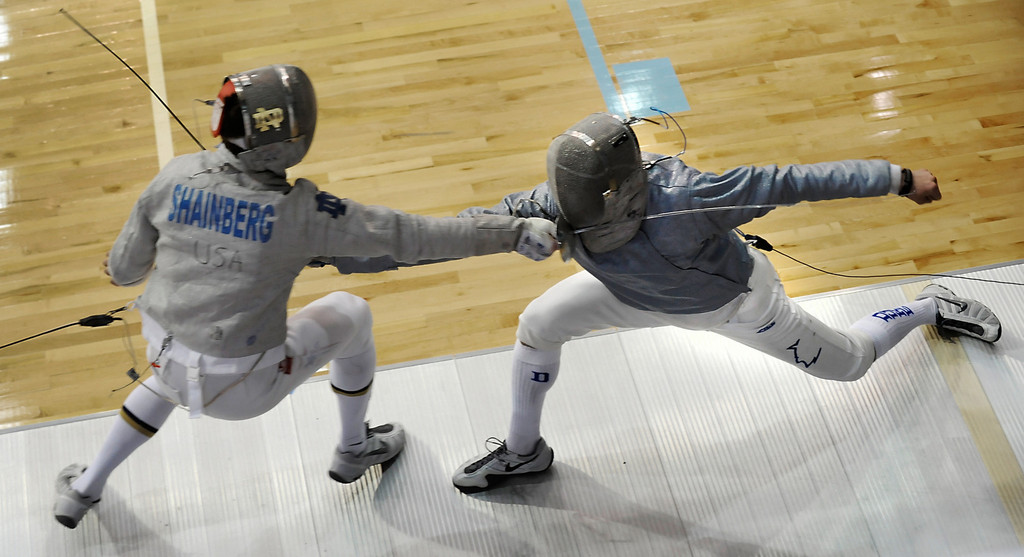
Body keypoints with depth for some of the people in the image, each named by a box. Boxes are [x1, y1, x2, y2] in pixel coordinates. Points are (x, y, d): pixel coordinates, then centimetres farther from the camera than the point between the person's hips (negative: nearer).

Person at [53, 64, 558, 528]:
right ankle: (354, 450, 40)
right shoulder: (301, 211, -22)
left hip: (167, 359, 4)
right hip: (242, 386, -4)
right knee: (350, 314, 19)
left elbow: (123, 270, 1)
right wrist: (516, 231, -15)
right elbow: (412, 236, -20)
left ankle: (83, 489, 46)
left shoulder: (176, 178, -11)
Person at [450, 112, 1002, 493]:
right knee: (538, 325, -8)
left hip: (734, 296, -4)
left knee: (849, 362, 14)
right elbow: (487, 218, -20)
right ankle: (523, 450, 18)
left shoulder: (677, 197, -48)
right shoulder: (563, 201, -33)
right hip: (643, 292, 4)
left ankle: (933, 307, 46)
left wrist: (900, 178, -37)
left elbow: (788, 182, -41)